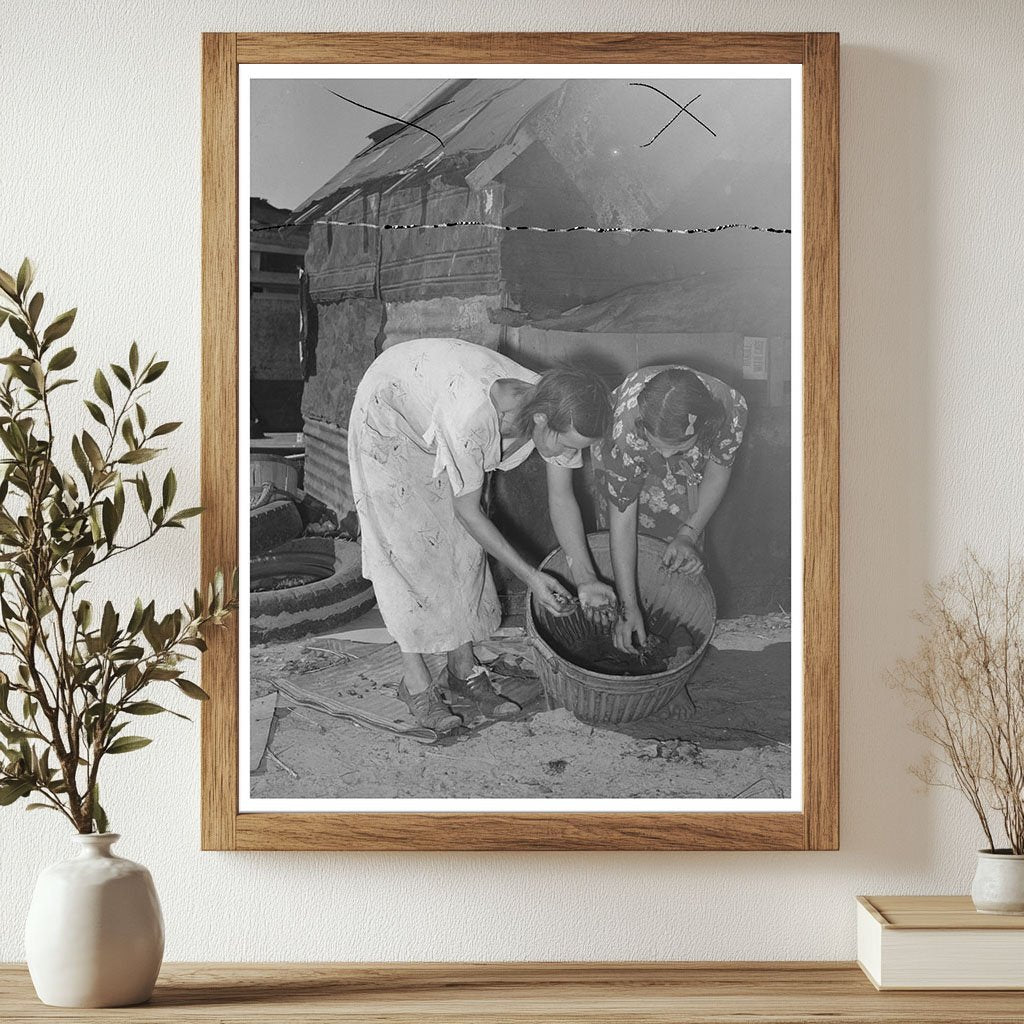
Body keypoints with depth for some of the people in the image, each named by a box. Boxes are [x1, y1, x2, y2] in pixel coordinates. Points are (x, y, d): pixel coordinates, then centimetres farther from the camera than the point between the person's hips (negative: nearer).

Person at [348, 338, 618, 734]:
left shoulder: (559, 416, -25)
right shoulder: (471, 421, -45)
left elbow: (561, 498, -11)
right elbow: (468, 510, -29)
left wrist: (586, 579, -16)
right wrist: (530, 576, -26)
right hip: (388, 415, -6)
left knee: (462, 543, 1)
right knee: (407, 544, -8)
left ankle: (463, 668, 10)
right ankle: (415, 680, 0)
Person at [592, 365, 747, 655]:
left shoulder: (732, 409, -41)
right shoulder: (627, 434, -46)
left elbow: (719, 470, -18)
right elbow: (622, 521, -36)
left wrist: (688, 534, -27)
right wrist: (628, 606, -34)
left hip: (688, 470, 2)